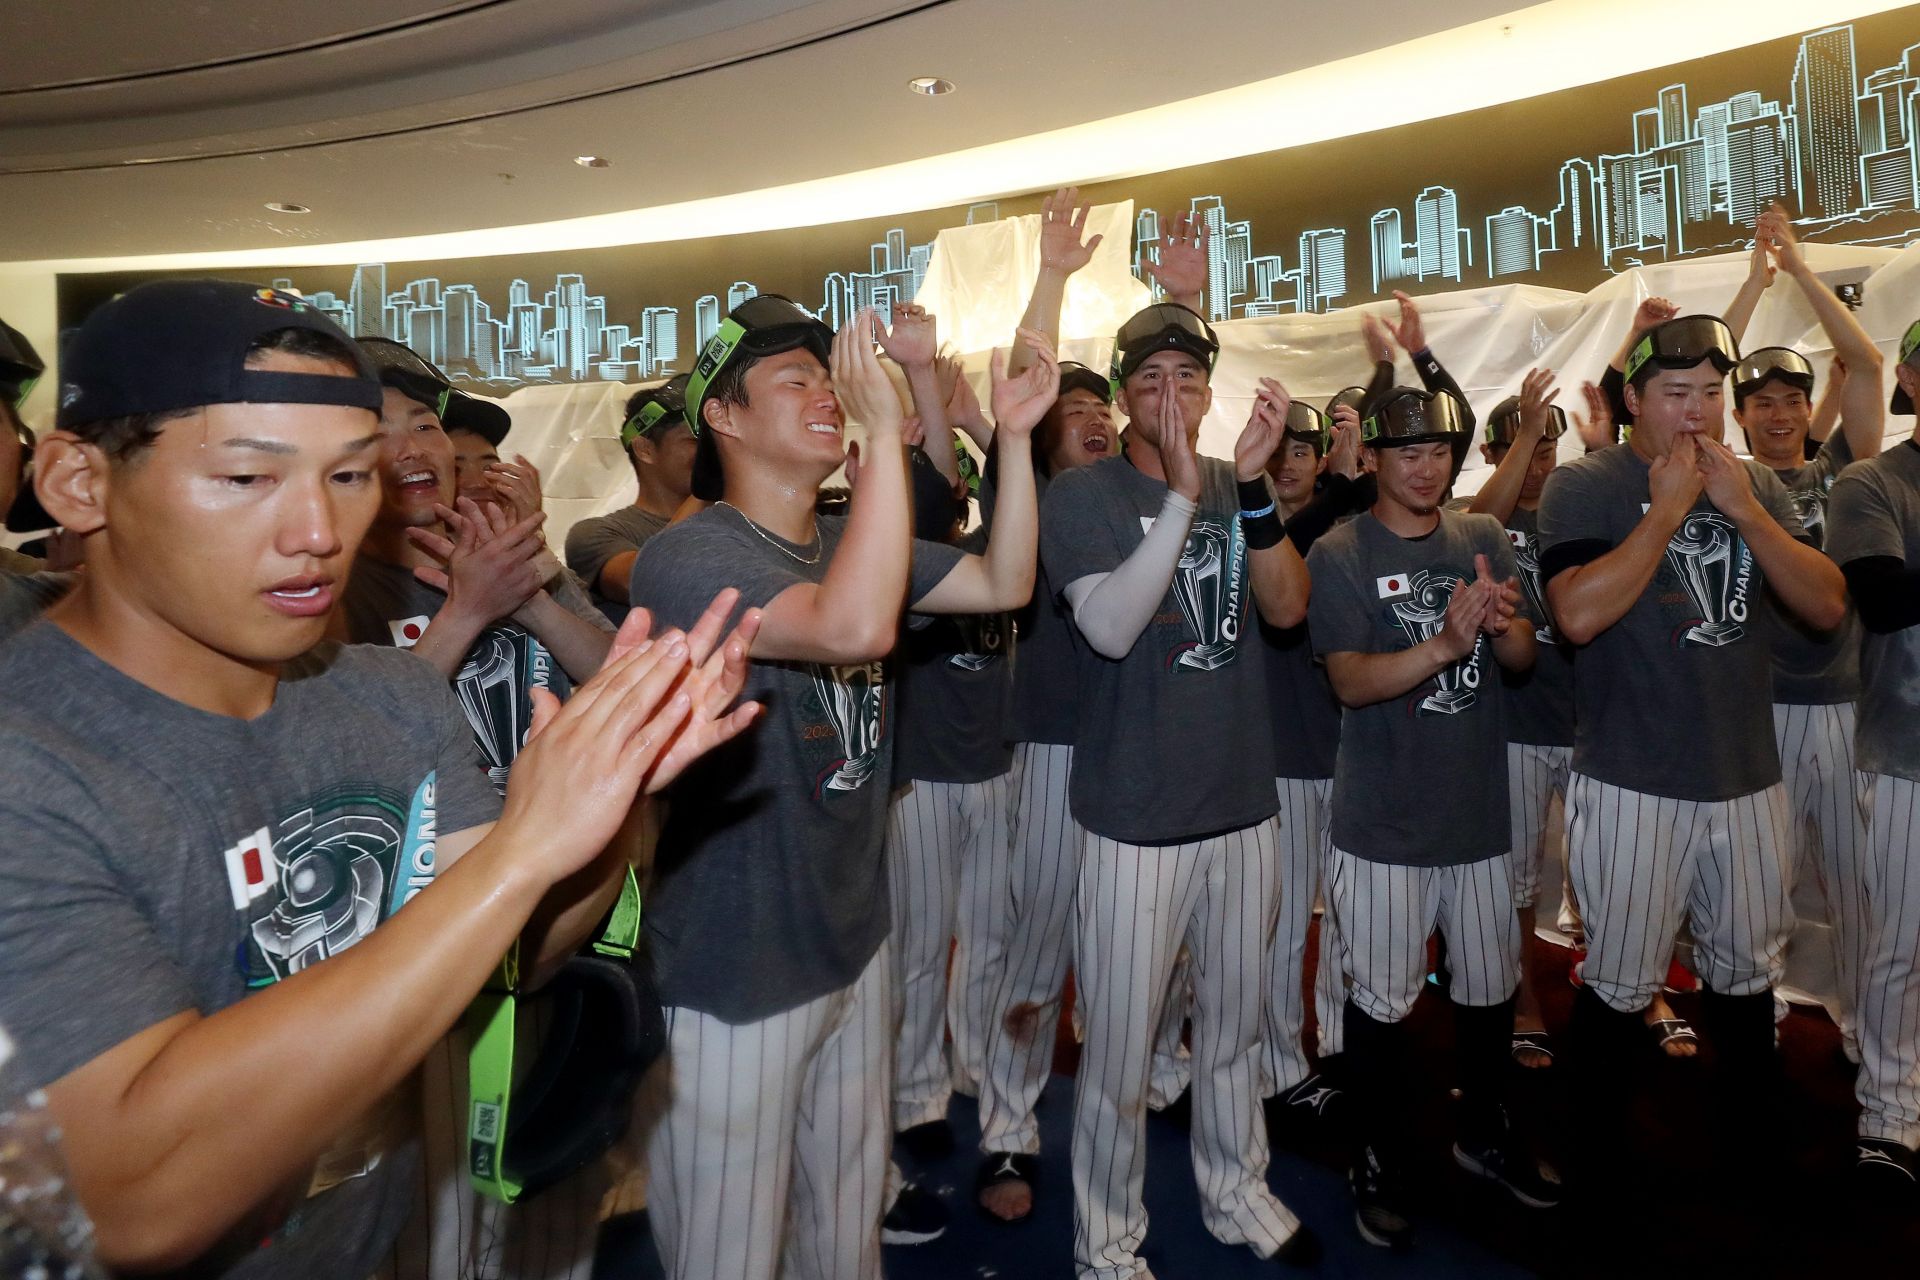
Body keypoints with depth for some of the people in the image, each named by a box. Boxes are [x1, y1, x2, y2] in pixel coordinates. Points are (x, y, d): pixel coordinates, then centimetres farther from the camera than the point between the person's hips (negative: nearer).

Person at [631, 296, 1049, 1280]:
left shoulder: (848, 542, 5)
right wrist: (885, 432, -30)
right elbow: (855, 628, -36)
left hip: (855, 946, 7)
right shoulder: (685, 557, -20)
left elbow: (1005, 584, 1)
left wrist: (1013, 435, -8)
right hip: (734, 982, -7)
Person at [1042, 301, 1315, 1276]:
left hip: (1244, 803, 5)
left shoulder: (1238, 490, 7)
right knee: (1119, 1050, 5)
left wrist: (1252, 482, -20)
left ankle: (1236, 1190, 44)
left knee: (1236, 1025, 21)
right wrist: (1182, 494, -28)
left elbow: (1288, 607, -8)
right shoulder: (1083, 495, -8)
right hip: (1137, 818, -5)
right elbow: (1111, 629, -22)